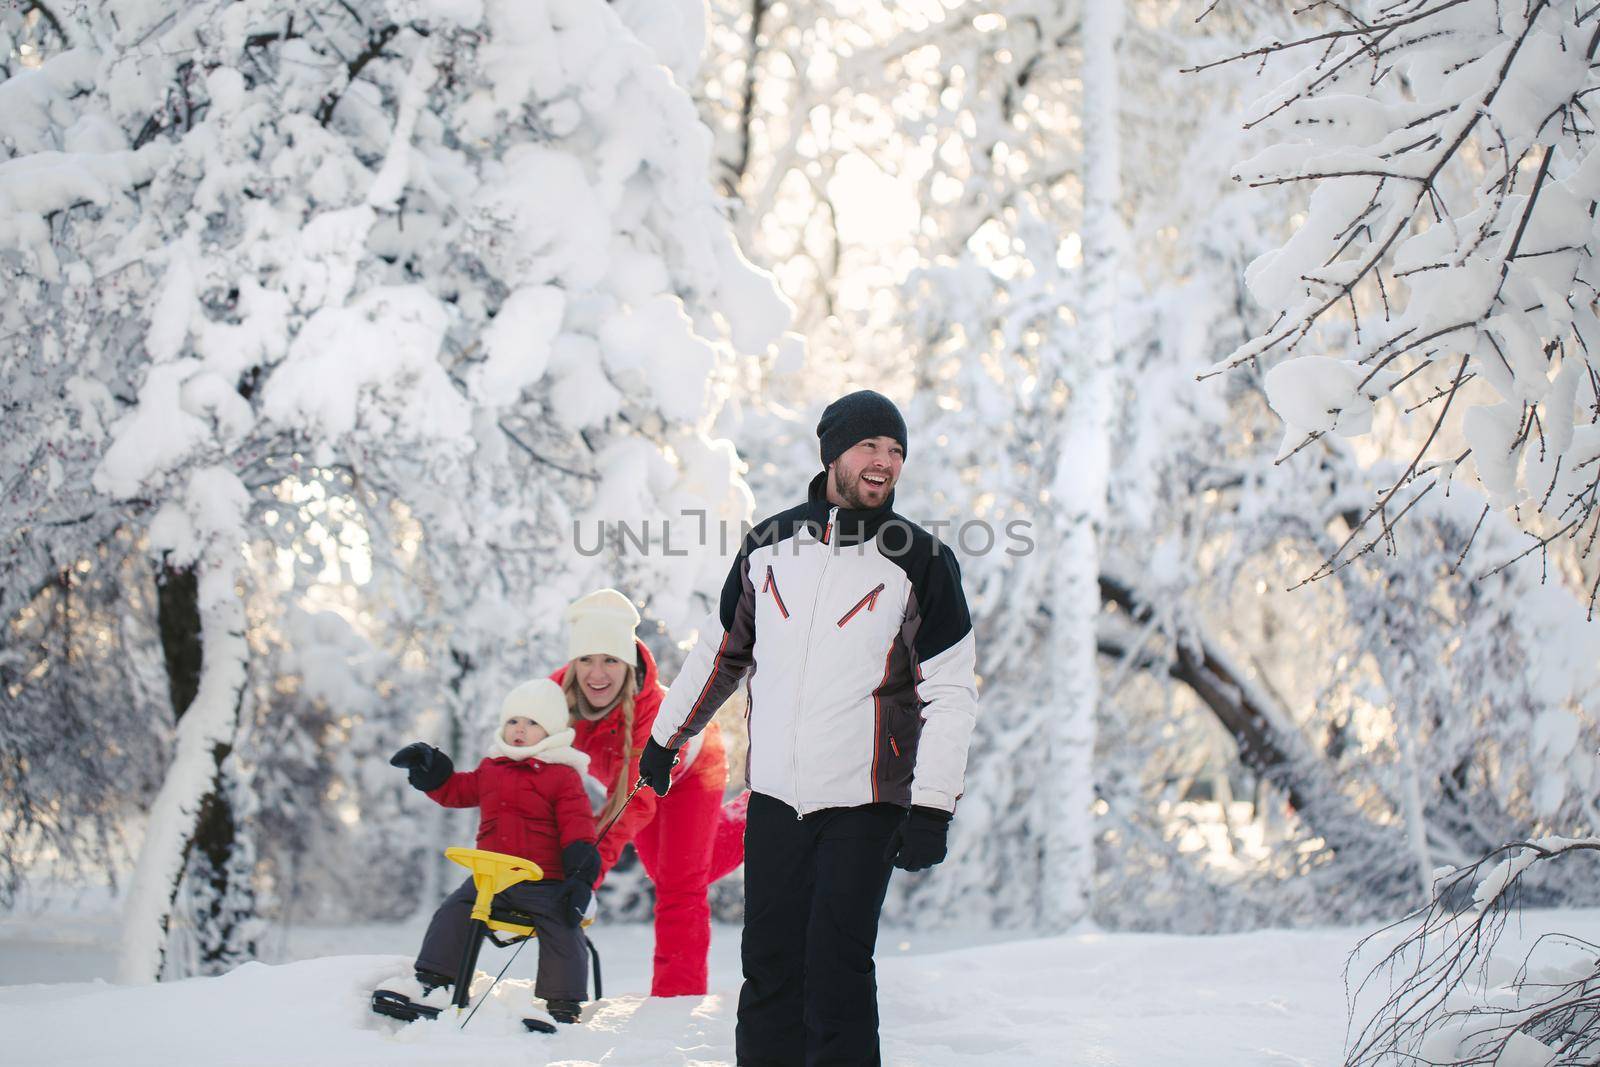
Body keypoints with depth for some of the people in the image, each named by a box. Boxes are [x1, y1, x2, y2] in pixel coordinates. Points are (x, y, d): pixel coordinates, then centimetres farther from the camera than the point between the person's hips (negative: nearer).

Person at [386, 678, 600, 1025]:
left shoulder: (562, 775, -4)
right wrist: (427, 769, 14)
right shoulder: (490, 769, 14)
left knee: (563, 935, -13)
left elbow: (577, 825, -8)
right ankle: (430, 982, 0)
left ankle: (563, 1006, -3)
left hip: (544, 883, -4)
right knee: (452, 914, -6)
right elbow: (456, 790, 29)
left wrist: (580, 875, -17)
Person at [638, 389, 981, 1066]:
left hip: (865, 805, -3)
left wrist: (931, 809, -13)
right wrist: (666, 738, 26)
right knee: (769, 967, 6)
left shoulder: (923, 562, -4)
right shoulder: (769, 545, 6)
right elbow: (722, 650, 20)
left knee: (836, 973, -7)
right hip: (773, 798, 3)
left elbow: (950, 693, -5)